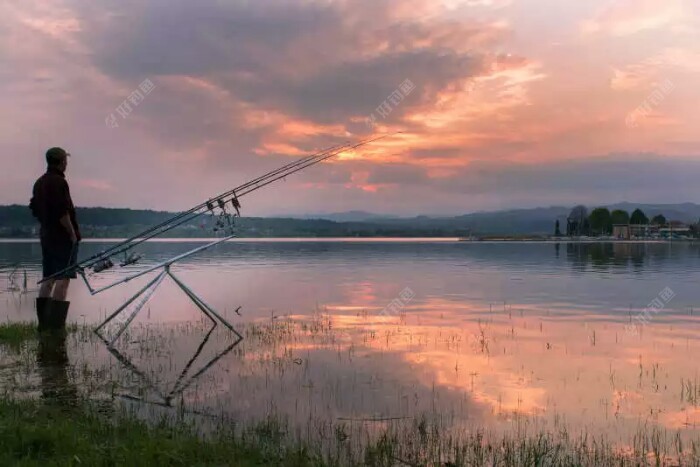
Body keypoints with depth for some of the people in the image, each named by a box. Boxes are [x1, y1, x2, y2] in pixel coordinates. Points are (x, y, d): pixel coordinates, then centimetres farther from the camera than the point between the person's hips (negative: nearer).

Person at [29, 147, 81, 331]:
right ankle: (56, 324, -11)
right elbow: (63, 212, -21)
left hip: (47, 236, 9)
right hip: (63, 237, -9)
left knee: (48, 279, 11)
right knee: (63, 278, -8)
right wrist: (73, 233, -14)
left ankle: (44, 322, 13)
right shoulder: (58, 182, -14)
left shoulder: (39, 182, 14)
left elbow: (35, 210, 19)